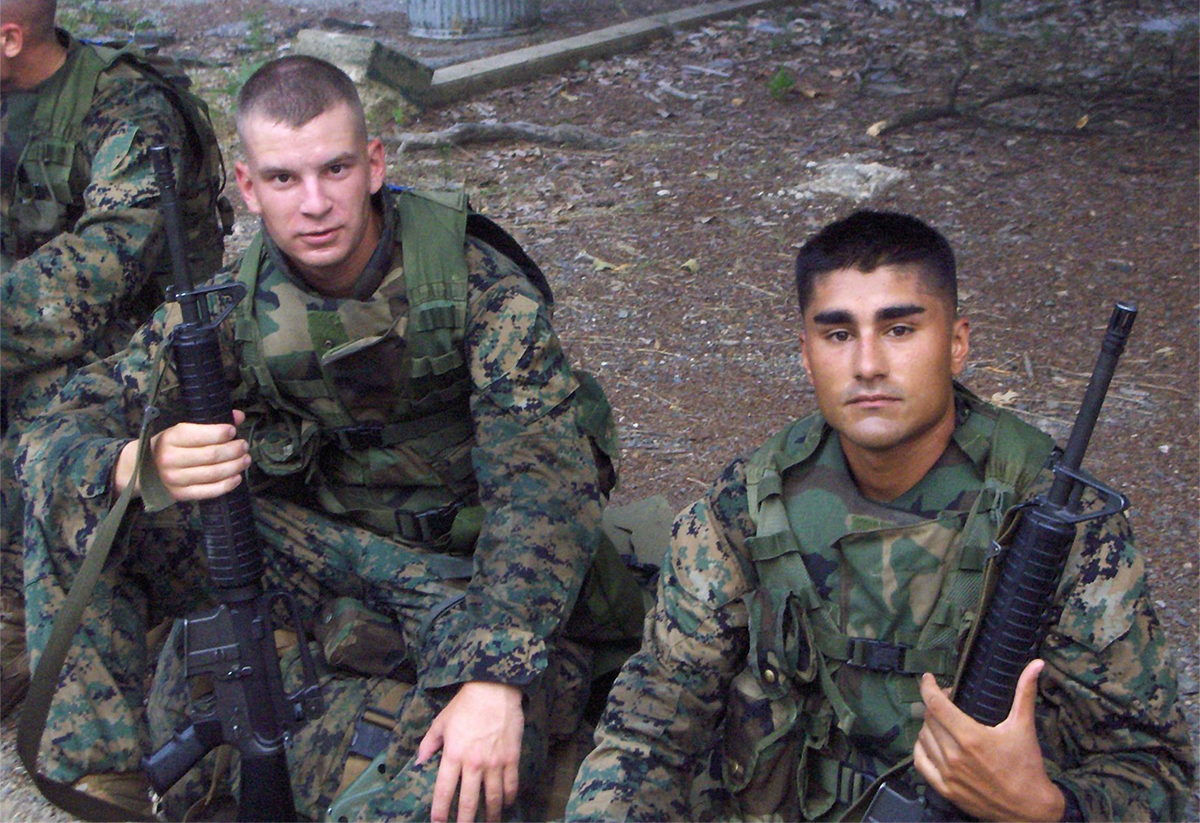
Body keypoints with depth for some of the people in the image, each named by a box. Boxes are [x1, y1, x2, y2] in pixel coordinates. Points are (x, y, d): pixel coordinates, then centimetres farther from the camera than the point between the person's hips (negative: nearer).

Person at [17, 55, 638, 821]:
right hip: (317, 538, 4)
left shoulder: (479, 283, -20)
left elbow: (543, 479, -27)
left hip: (467, 558, -3)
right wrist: (139, 467, -37)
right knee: (70, 502, -13)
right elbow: (60, 430, -10)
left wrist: (497, 679, -40)